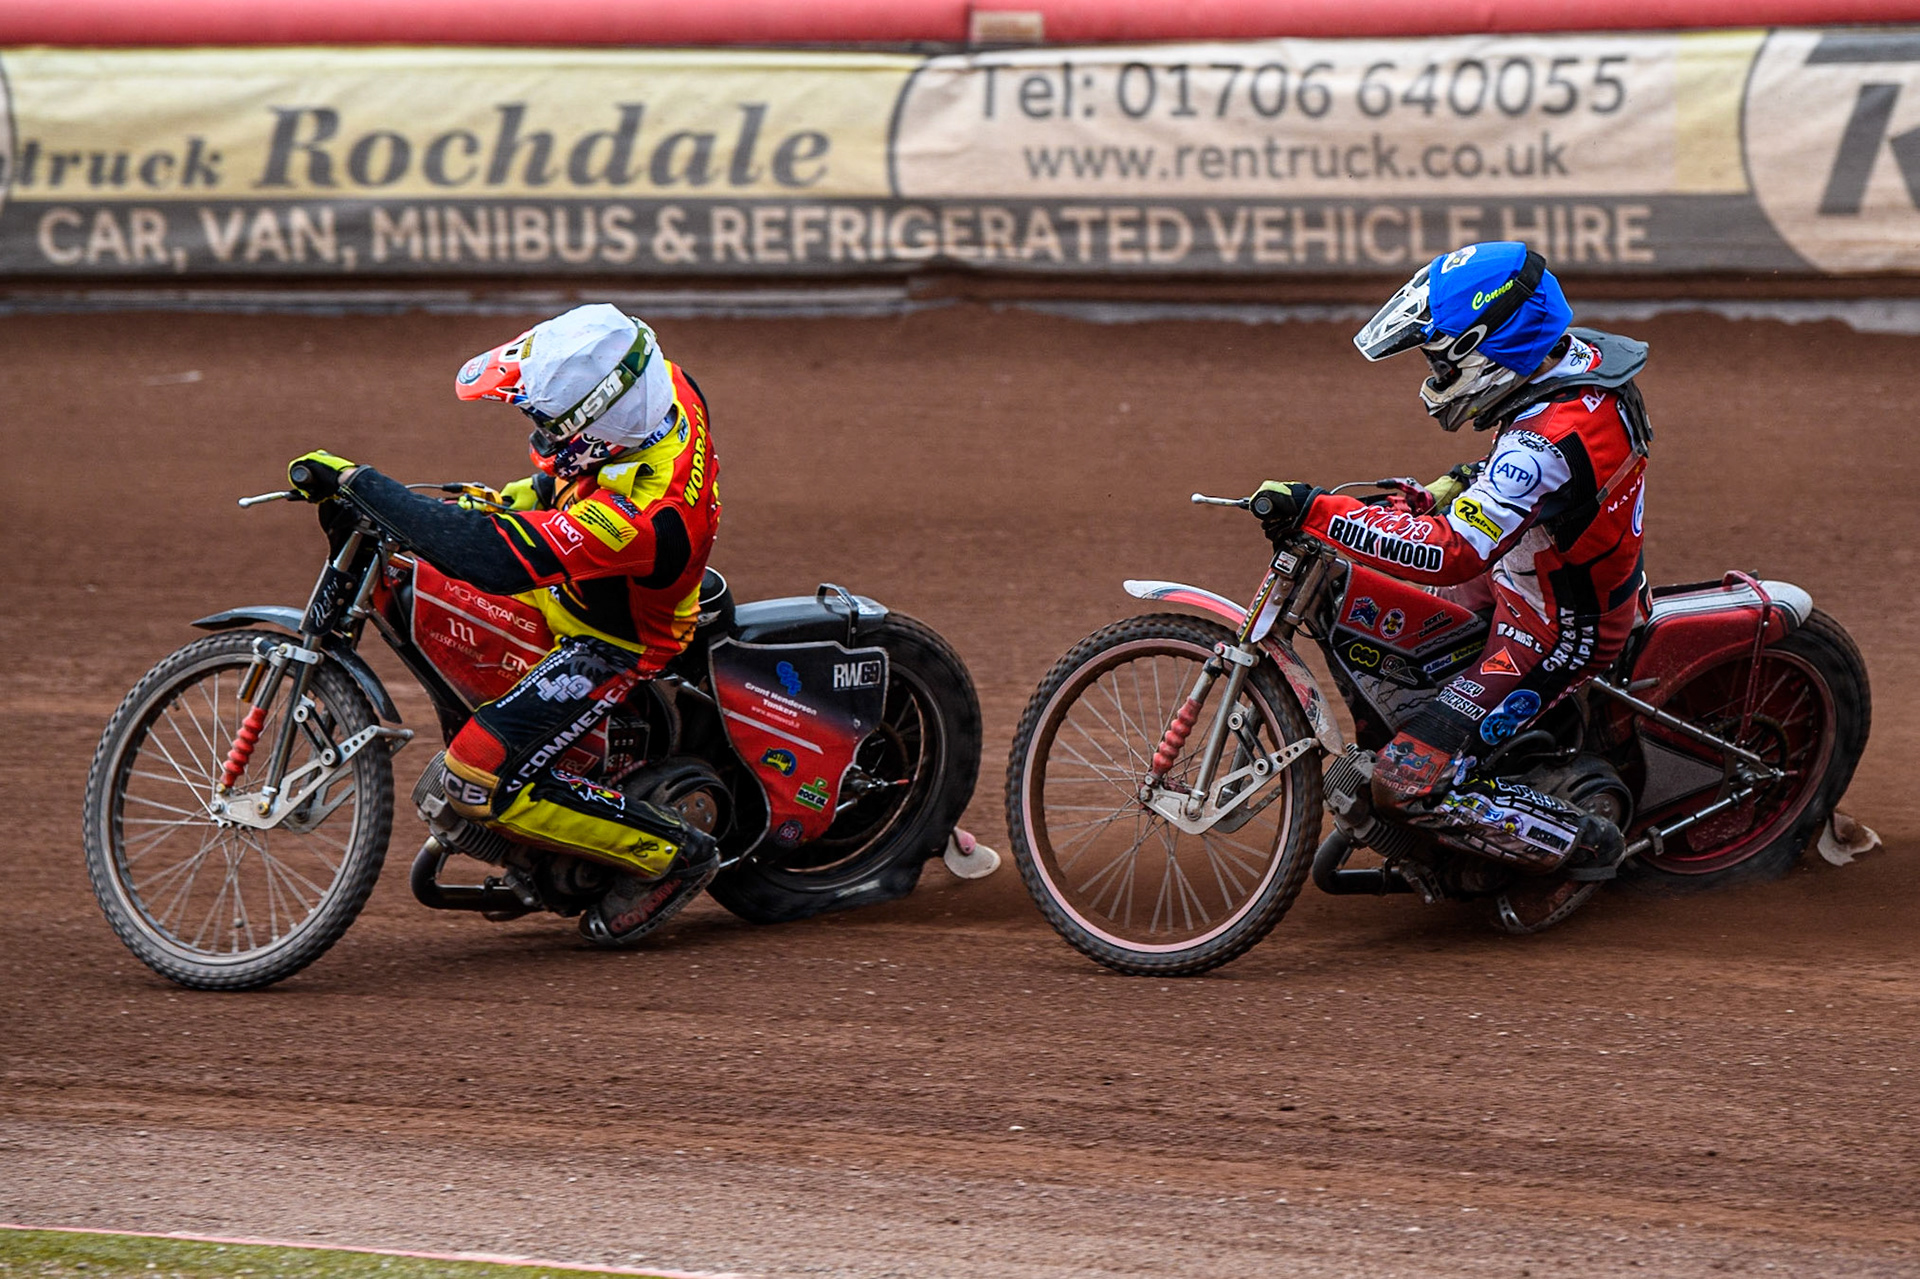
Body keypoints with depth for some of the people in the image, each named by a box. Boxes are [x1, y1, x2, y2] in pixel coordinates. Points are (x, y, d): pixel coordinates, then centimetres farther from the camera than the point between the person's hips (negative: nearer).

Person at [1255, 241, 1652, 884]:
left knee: (1409, 784, -14)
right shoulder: (1575, 356, -7)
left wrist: (1318, 511, -40)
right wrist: (1456, 485, 6)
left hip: (1556, 637, -10)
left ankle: (1580, 843, 1)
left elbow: (1450, 554, -42)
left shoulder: (1549, 440, -36)